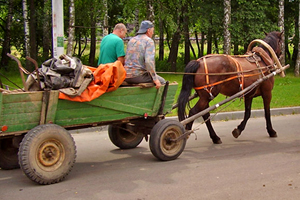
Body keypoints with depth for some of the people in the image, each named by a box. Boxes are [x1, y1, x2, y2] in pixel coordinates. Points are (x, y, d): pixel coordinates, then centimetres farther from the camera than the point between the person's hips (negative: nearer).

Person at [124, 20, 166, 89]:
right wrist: (155, 79, -15)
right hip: (138, 76, -8)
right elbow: (149, 61, -21)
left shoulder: (131, 40, 15)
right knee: (161, 81, 16)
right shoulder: (149, 41, -7)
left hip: (126, 76, 8)